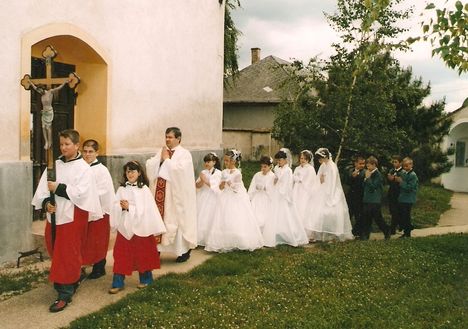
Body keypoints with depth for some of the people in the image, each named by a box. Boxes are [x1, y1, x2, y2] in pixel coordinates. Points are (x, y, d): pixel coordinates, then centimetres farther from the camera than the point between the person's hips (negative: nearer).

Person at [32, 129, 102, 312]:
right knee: (56, 253, 15)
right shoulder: (55, 165, 8)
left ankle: (65, 294, 7)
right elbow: (43, 188, 3)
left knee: (67, 255, -2)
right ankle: (73, 279, 37)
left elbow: (81, 192, -18)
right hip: (55, 215, 6)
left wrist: (58, 188, -18)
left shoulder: (83, 168, -7)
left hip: (73, 217, -6)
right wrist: (46, 202, -15)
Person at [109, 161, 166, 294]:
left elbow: (146, 209, -12)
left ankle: (145, 279, 26)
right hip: (124, 226, 3)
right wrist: (121, 207, -21)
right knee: (121, 255, 4)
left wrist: (129, 207, -18)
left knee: (142, 255, 9)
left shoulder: (144, 189, -5)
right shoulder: (122, 189, 5)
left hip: (141, 226, -3)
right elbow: (115, 207, 0)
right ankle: (118, 283, 12)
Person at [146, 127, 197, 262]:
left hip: (176, 194, -5)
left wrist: (166, 159, -12)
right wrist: (160, 158, -9)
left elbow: (179, 170, -21)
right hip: (161, 192, 5)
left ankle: (184, 250, 16)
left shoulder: (184, 154, -6)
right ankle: (157, 248, 17)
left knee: (178, 220, 2)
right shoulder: (161, 151, 12)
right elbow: (149, 166, 5)